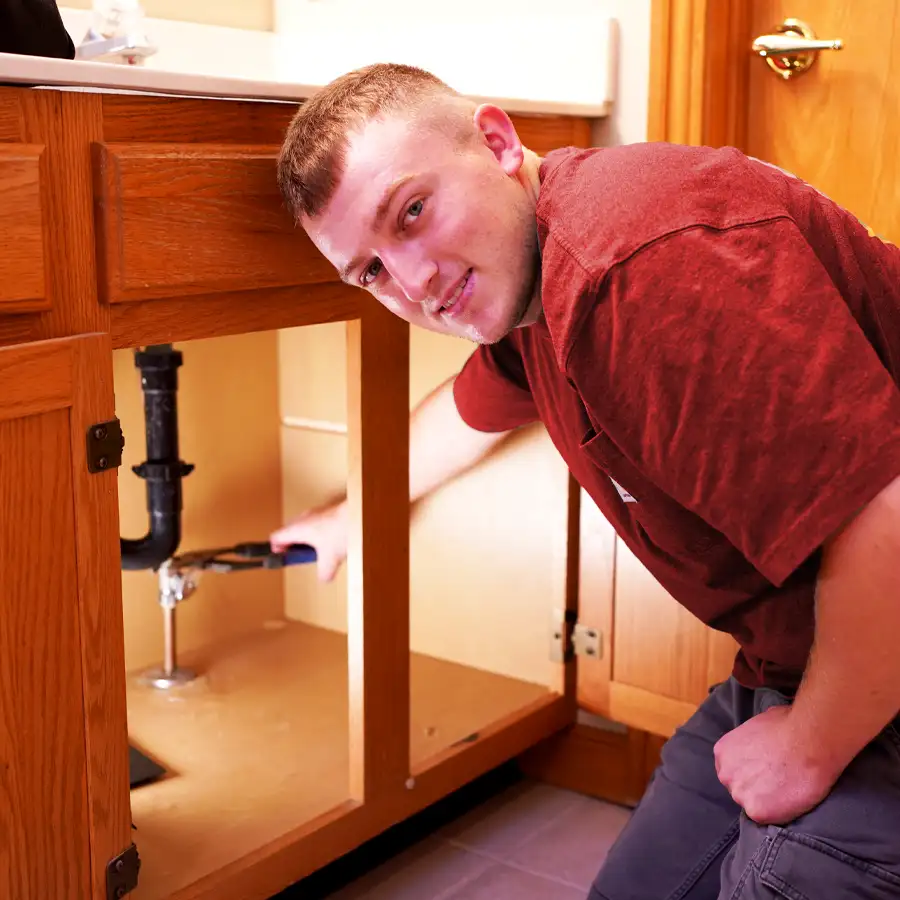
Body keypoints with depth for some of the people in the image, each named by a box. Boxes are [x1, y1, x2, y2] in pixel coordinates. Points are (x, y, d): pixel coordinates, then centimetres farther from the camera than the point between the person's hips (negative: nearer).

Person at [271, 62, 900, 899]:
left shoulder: (645, 259, -31)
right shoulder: (519, 282, 4)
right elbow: (471, 409, 27)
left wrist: (811, 752, -18)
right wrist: (349, 516, 43)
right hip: (785, 671, 9)